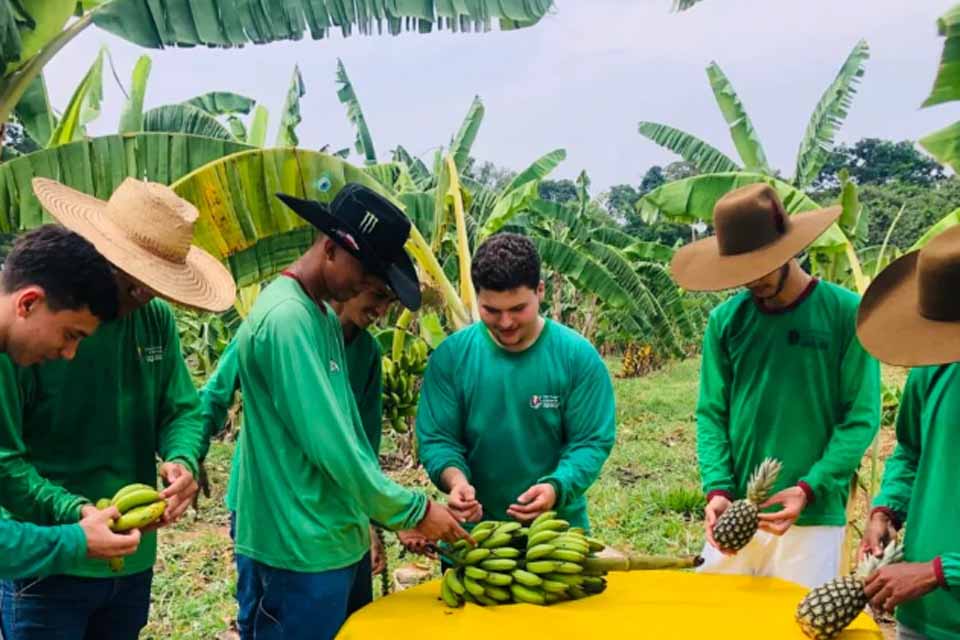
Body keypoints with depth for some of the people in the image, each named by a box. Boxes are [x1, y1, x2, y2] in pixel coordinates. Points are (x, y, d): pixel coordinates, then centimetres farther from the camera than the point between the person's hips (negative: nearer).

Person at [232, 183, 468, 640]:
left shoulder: (323, 316, 10)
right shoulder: (285, 318, -20)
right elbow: (329, 444, -24)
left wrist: (389, 513, 10)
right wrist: (412, 510, -14)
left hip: (329, 539, 9)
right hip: (302, 549, -9)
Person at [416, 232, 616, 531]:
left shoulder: (578, 356, -12)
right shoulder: (451, 355, -9)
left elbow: (592, 441, -11)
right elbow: (436, 437, -7)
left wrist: (556, 488, -28)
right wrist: (455, 480, -27)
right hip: (474, 524, 1)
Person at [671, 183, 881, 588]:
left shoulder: (846, 314, -5)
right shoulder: (726, 320, 2)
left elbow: (861, 418, -5)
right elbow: (712, 413, 4)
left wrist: (809, 490, -16)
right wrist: (717, 489, -10)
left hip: (813, 517, -2)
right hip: (735, 513, 3)